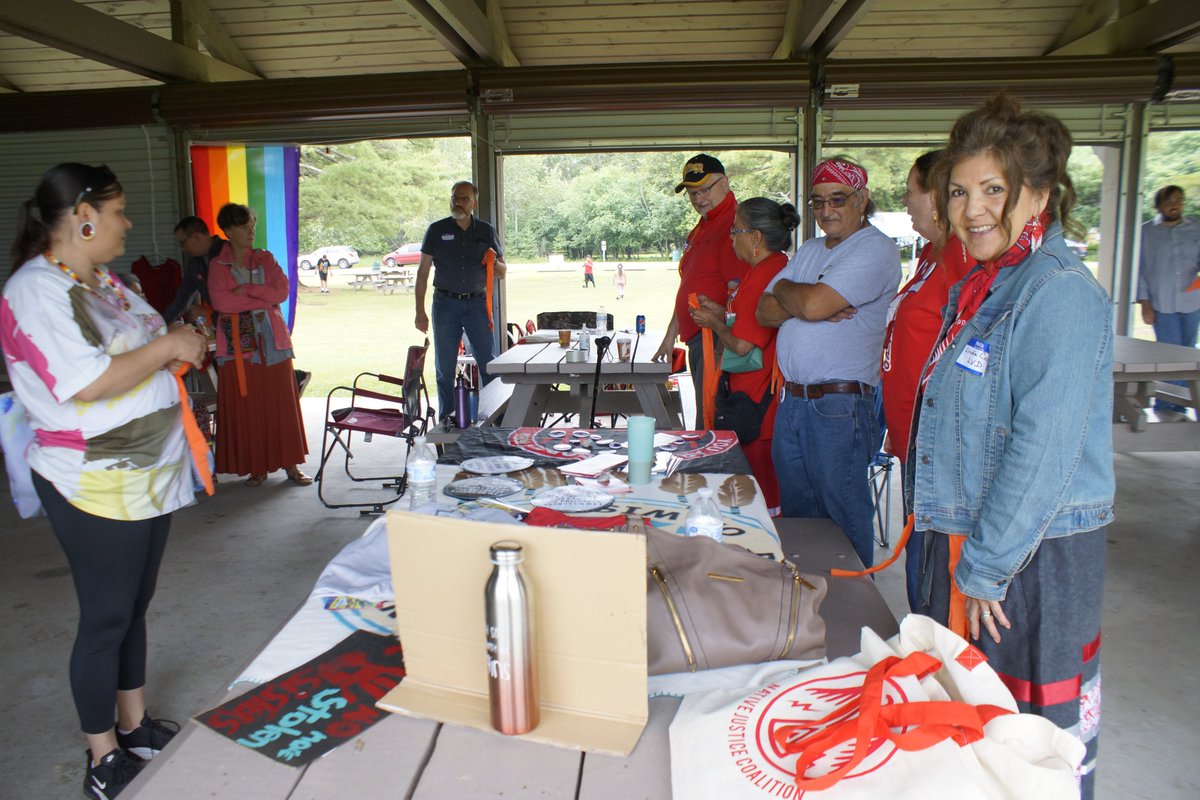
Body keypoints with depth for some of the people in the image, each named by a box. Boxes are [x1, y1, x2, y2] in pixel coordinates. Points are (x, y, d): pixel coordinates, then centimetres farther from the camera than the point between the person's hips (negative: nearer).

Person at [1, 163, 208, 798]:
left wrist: (181, 342, 2)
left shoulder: (103, 282, 11)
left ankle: (135, 726, 35)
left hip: (149, 476, 9)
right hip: (96, 488, -9)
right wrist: (166, 347, -18)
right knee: (106, 620, 5)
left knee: (134, 608, 19)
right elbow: (87, 384, -26)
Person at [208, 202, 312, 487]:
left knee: (281, 403, 2)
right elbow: (221, 301, -11)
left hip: (272, 339, 2)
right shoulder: (218, 266, 4)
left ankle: (290, 465, 8)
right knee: (245, 407, -1)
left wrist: (247, 289, -11)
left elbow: (282, 292, -2)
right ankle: (256, 468, 8)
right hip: (238, 343, -1)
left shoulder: (265, 258, 11)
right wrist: (263, 301, -9)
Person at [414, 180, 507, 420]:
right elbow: (423, 271, 4)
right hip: (446, 303, 0)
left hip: (477, 303, 1)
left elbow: (502, 273, 9)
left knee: (489, 364, 0)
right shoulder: (437, 230, 2)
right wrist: (420, 311, -1)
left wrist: (494, 262, -15)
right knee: (445, 368, 5)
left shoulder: (486, 231, 5)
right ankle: (446, 420, 15)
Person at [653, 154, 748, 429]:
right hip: (696, 339, 10)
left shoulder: (735, 223, -11)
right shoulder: (700, 228, 21)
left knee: (710, 425, -9)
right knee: (705, 419, 14)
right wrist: (671, 336, 27)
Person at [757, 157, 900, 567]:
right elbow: (766, 311, 9)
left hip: (840, 406, -8)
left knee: (843, 518, 3)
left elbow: (813, 303, -21)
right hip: (791, 400, 8)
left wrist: (783, 288, 0)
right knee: (796, 514, 16)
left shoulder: (875, 249, -9)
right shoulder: (808, 250, 18)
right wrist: (802, 302, -10)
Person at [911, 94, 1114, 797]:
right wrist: (958, 549, 17)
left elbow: (1044, 448, -24)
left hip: (1035, 555, -9)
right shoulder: (979, 289, 10)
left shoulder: (1061, 291, -18)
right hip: (966, 540, 9)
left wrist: (987, 566, -18)